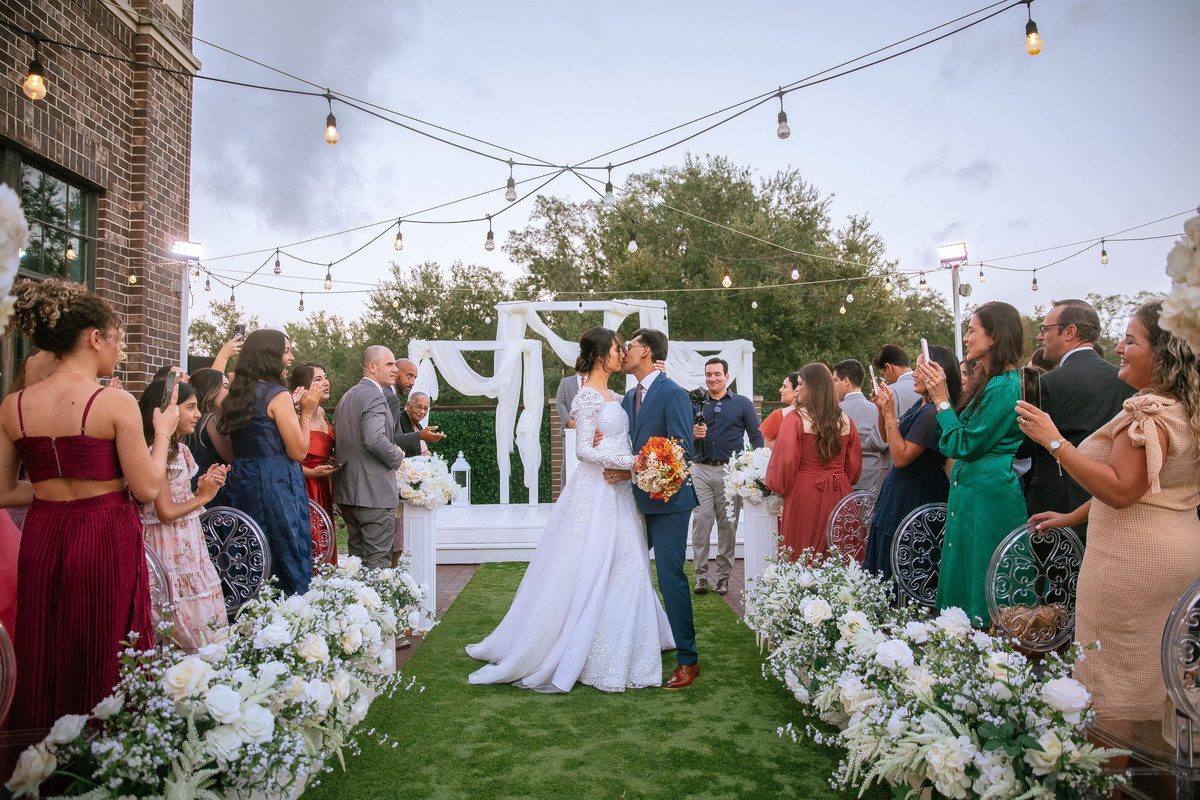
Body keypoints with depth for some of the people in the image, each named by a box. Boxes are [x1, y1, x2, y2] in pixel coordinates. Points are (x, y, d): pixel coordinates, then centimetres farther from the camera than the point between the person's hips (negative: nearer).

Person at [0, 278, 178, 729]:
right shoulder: (116, 404, -15)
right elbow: (147, 489, -12)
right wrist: (163, 432, 1)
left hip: (41, 541, 5)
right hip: (107, 542, -5)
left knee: (44, 664, 17)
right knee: (103, 666, 8)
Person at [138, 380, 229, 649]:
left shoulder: (179, 450, 12)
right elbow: (166, 512, -20)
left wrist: (205, 485, -2)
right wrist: (203, 496, -8)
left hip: (189, 543, 10)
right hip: (169, 546, -9)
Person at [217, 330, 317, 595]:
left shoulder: (236, 394, 10)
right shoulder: (277, 394, -13)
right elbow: (299, 452, -14)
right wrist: (306, 412, -3)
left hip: (241, 484, 8)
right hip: (276, 486, -8)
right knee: (290, 563, 1)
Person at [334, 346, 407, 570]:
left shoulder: (347, 396, 17)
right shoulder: (375, 396, -14)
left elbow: (338, 438, 21)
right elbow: (375, 440, -28)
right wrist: (397, 457, -10)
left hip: (346, 490, 10)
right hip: (374, 492, -10)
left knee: (357, 556, 17)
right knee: (378, 559, -4)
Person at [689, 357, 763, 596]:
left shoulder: (743, 403, 7)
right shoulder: (696, 404, 12)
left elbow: (756, 437, 5)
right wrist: (694, 434, -11)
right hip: (701, 471, 1)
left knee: (727, 525, 4)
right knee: (700, 523, -4)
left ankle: (723, 576, 13)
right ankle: (700, 576, 3)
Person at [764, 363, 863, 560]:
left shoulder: (795, 419, -11)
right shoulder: (845, 420, 4)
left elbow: (785, 460, -11)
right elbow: (854, 463, 11)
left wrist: (779, 488, 5)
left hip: (804, 493, -4)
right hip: (838, 493, 5)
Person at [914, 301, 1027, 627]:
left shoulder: (1004, 387, -18)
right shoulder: (988, 381, 14)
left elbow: (963, 446, -18)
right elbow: (958, 438, 12)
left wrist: (942, 399, -11)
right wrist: (938, 393, 8)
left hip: (988, 499, -10)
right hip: (969, 493, 10)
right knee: (961, 582, 16)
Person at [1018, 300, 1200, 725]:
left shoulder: (1149, 413, -20)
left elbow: (1120, 490, -27)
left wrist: (1054, 441, -25)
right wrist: (1072, 516, 18)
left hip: (1134, 558, -10)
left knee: (1115, 680, 1)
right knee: (1155, 674, 22)